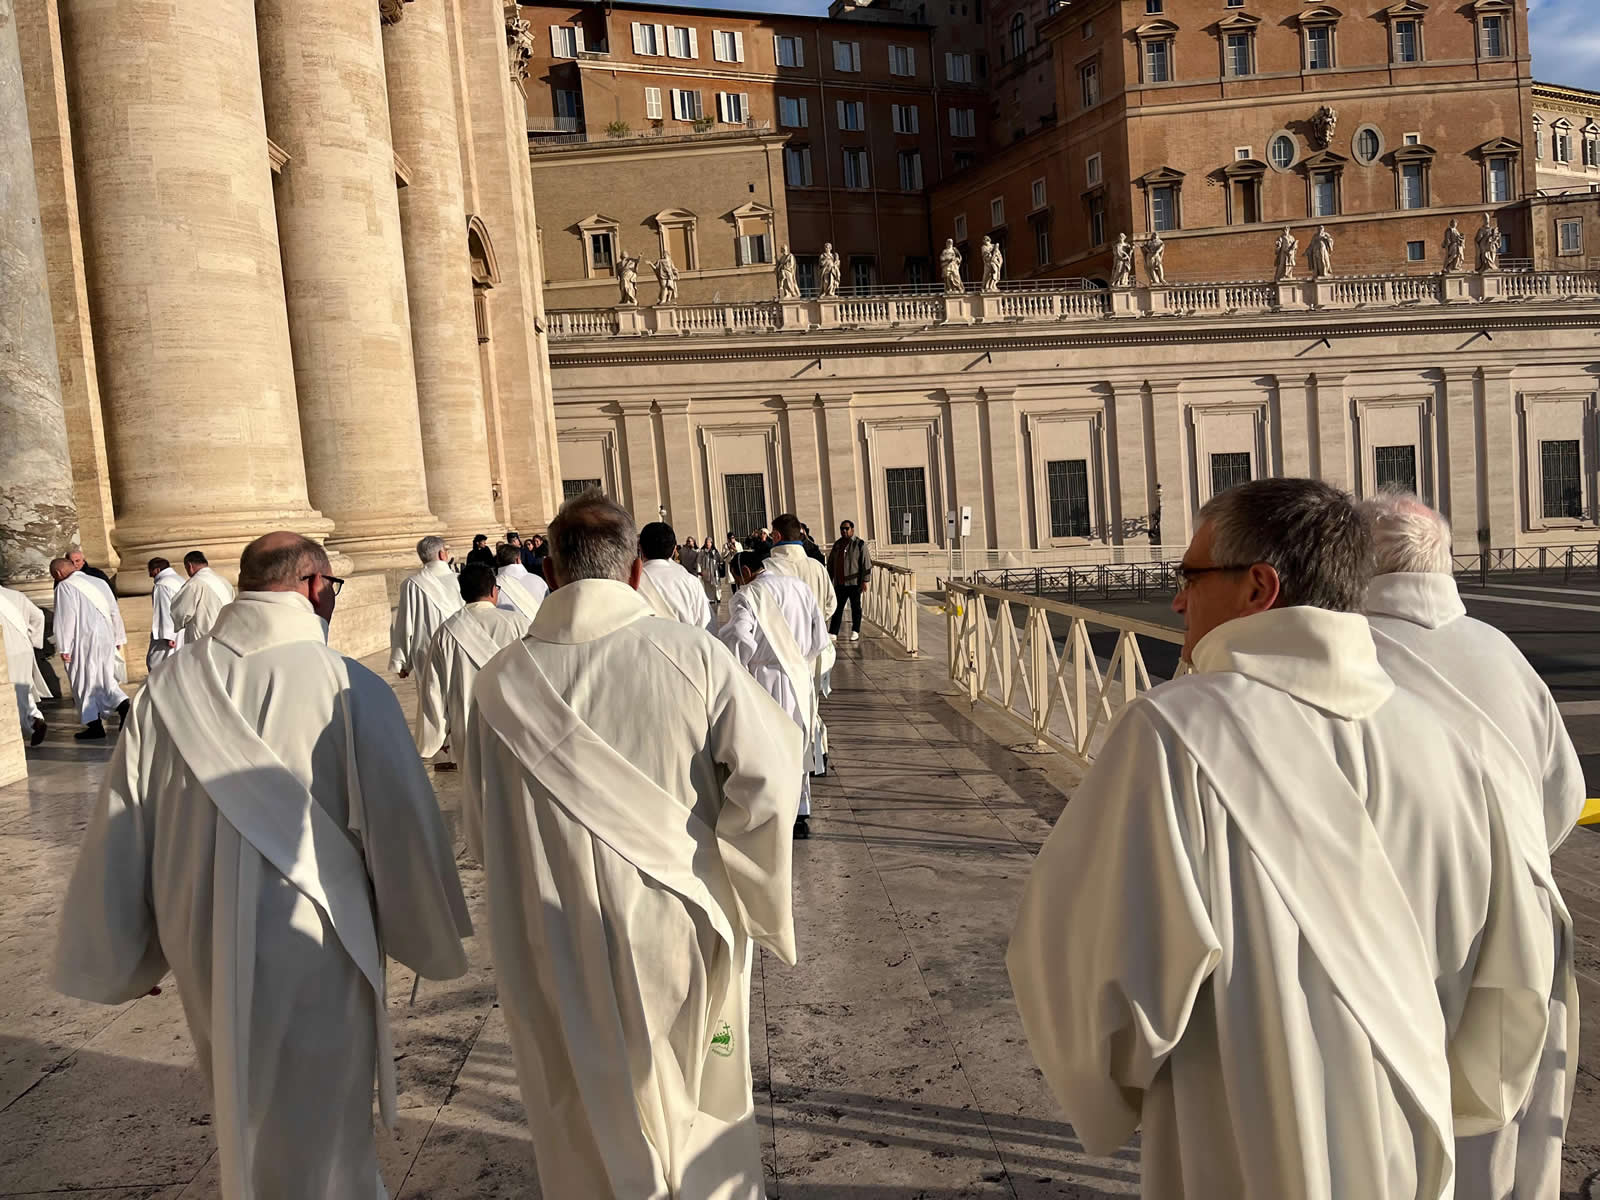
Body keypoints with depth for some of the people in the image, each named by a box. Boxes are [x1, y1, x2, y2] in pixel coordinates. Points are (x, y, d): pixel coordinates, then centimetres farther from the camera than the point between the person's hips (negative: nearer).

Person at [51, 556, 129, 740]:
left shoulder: (64, 586, -6)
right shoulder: (100, 582, 13)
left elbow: (65, 618, -12)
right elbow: (115, 612, 16)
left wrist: (64, 648, -10)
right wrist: (118, 639, 23)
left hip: (83, 642, -6)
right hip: (106, 639, 6)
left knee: (85, 682, 4)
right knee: (103, 678, 14)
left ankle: (95, 725, 5)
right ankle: (123, 706, -8)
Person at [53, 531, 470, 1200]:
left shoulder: (171, 688, -9)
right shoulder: (352, 692, -21)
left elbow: (119, 833, 0)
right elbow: (405, 829, -13)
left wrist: (128, 955, 15)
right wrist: (433, 941, 5)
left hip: (204, 963, 5)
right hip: (319, 957, -4)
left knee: (249, 1115, 29)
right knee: (318, 1142, 16)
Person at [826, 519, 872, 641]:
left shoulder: (860, 544, -4)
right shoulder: (837, 545, 12)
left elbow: (866, 564, -8)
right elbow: (831, 564, 18)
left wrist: (865, 581, -14)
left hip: (854, 582, -4)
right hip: (839, 583, 4)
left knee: (855, 607, 6)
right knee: (837, 608, 4)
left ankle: (855, 632, 14)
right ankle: (833, 633, 6)